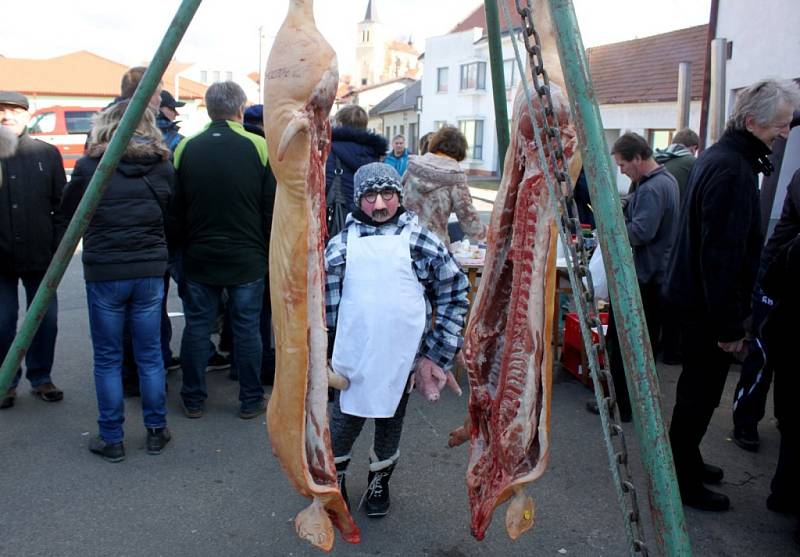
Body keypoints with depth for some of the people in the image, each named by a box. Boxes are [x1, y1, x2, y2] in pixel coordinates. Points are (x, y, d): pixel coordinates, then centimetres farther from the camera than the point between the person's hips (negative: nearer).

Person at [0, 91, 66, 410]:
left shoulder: (47, 154, 2)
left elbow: (61, 205, 2)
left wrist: (59, 248, -3)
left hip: (39, 256, 0)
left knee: (46, 320, 8)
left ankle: (41, 378, 24)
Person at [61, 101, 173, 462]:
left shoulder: (90, 165, -7)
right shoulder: (162, 165, -1)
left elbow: (69, 209, 7)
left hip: (104, 272, -2)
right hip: (150, 271, 3)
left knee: (107, 359, 9)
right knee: (150, 355, 13)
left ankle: (111, 439, 17)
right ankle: (156, 431, 23)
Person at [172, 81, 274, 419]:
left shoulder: (186, 148, -2)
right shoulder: (259, 147, -9)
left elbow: (176, 208, 3)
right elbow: (273, 208, -7)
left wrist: (185, 245, 15)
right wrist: (268, 249, 6)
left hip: (199, 256, 2)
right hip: (247, 258, -2)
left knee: (197, 326, 12)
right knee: (247, 328, 8)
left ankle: (193, 400, 23)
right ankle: (250, 401, 18)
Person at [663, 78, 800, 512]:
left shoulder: (716, 156, 12)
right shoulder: (733, 169, -21)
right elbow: (723, 253, -25)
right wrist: (729, 322, -21)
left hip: (693, 294, 11)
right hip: (708, 302, -11)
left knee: (697, 387, 21)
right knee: (701, 394, 1)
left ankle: (686, 460, 37)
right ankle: (683, 481, 15)